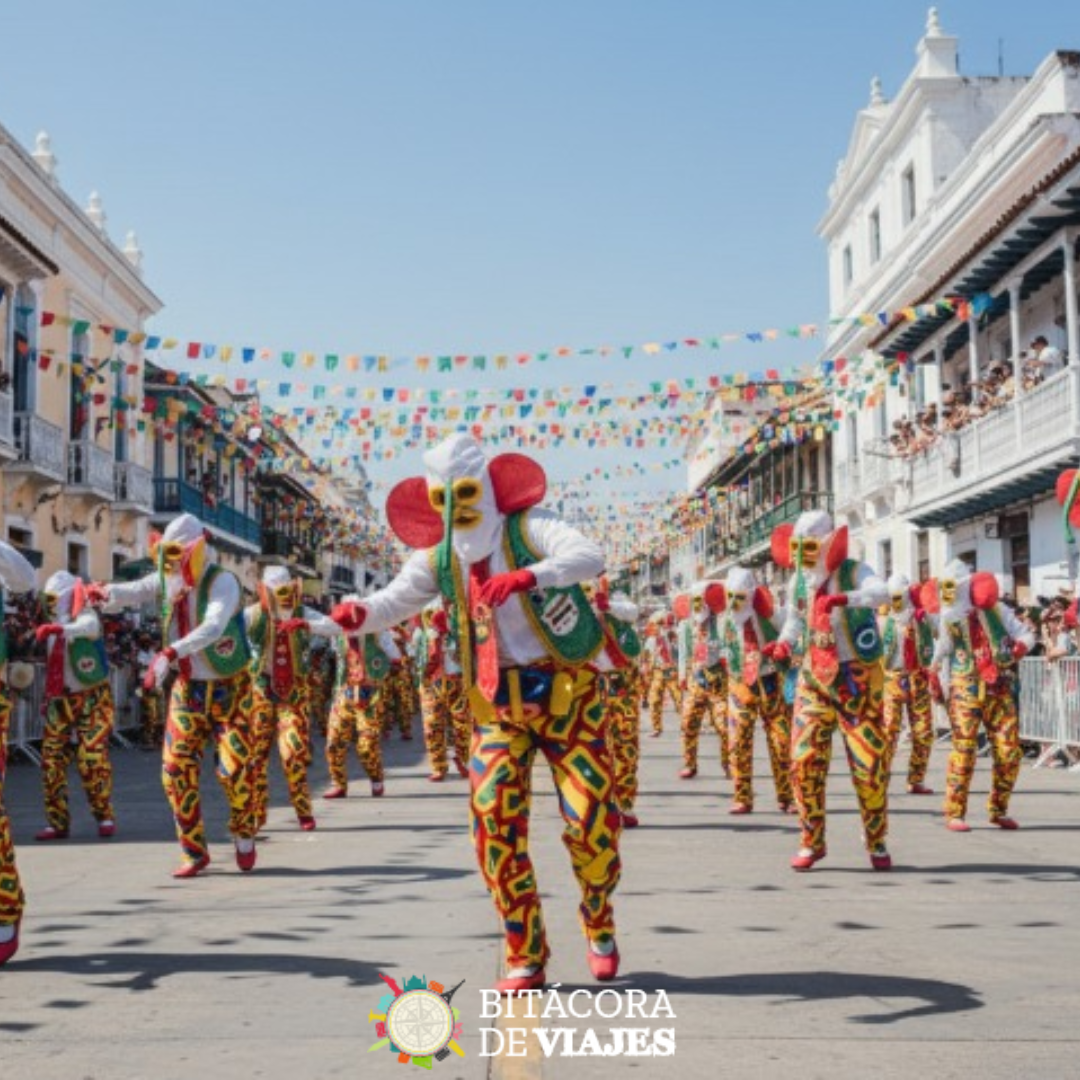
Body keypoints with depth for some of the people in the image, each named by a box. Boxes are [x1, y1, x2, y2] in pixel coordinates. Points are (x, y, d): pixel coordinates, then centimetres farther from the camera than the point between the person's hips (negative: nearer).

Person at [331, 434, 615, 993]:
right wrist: (359, 614, -28)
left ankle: (598, 918, 27)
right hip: (498, 703, 3)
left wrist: (528, 576, -44)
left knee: (592, 819, -4)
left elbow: (590, 556, -27)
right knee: (495, 825, -9)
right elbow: (393, 601, -4)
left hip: (567, 692, -3)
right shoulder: (438, 560, 5)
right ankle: (525, 958, 4)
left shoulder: (528, 527, -9)